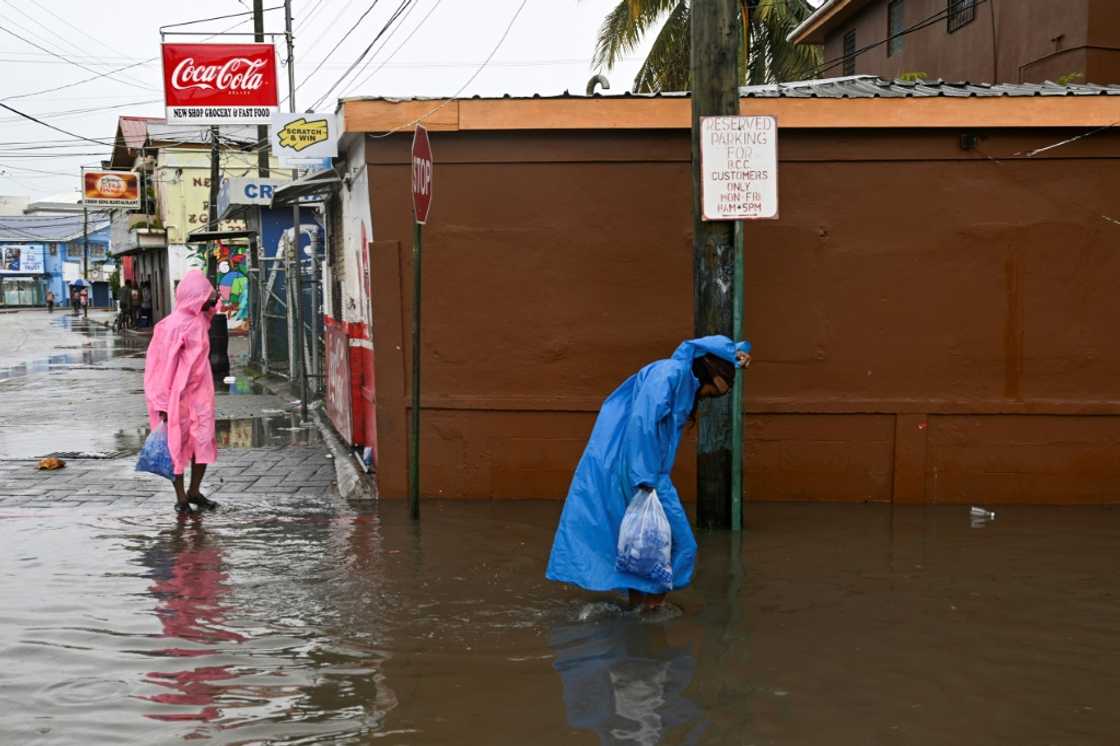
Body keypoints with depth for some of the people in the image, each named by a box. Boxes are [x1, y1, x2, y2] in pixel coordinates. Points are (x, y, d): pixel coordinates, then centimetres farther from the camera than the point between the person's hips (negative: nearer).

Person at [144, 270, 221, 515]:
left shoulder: (200, 321, 6)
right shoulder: (175, 325, -17)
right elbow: (166, 364, -17)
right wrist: (164, 404, -17)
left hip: (201, 393, 7)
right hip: (179, 395, -7)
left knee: (204, 442, 7)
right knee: (177, 444, 4)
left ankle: (194, 492, 21)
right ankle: (180, 497, 13)